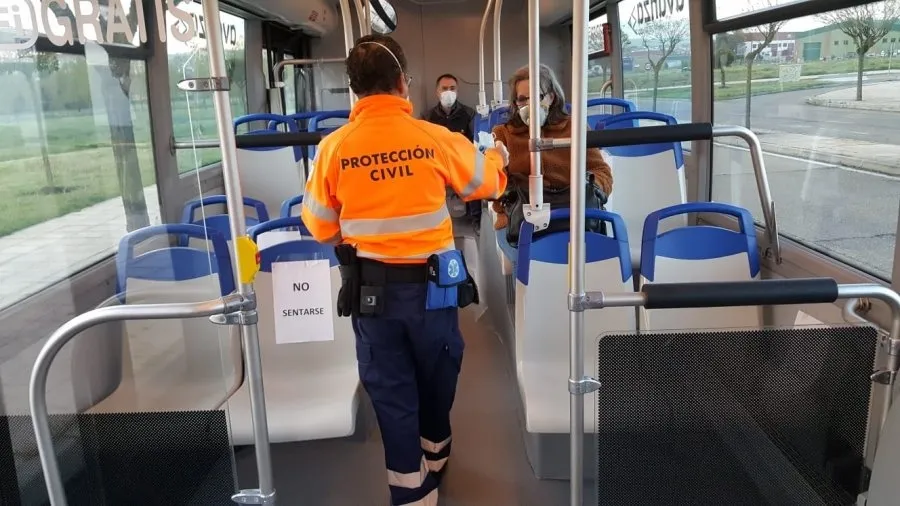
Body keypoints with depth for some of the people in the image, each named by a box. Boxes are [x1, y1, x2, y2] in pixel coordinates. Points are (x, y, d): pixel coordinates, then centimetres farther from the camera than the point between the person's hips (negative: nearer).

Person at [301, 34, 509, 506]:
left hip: (370, 288, 0)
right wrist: (496, 156, 30)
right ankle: (434, 458, 47)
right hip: (431, 284, 1)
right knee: (436, 377, 23)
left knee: (390, 389, 14)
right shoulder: (433, 138, -10)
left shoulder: (334, 147, -9)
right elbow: (486, 182, 8)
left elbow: (320, 226, 0)